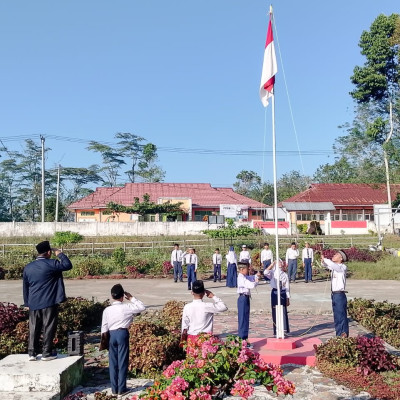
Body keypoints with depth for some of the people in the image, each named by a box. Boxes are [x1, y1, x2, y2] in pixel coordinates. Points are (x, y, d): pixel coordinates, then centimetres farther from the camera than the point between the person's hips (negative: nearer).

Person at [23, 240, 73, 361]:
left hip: (34, 303, 5)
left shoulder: (28, 267, 8)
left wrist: (27, 303, 20)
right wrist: (60, 254, 5)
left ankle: (32, 353, 15)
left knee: (34, 328, 11)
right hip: (49, 302, -5)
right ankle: (47, 353, 7)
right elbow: (68, 265, -6)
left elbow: (25, 287, 13)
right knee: (49, 328, 3)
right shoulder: (51, 264, -11)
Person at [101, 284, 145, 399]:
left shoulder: (107, 310, -1)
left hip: (112, 335, 3)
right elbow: (142, 307, -1)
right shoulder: (126, 307, -10)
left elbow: (104, 327, 5)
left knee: (113, 362, 11)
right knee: (122, 362, 5)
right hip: (122, 333, -3)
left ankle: (114, 389, 19)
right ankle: (121, 389, 10)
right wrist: (131, 298, 4)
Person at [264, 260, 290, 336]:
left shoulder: (285, 275, 8)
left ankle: (284, 330, 10)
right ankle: (276, 331, 12)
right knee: (275, 312, 2)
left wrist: (288, 299, 8)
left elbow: (287, 287, 10)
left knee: (283, 312, 1)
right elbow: (265, 272, -20)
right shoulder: (272, 273, 3)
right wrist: (272, 264, -16)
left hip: (283, 293, 1)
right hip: (275, 293, -1)